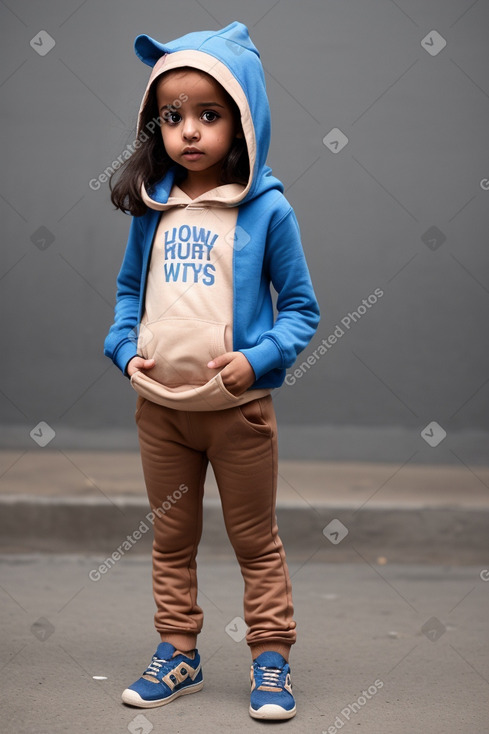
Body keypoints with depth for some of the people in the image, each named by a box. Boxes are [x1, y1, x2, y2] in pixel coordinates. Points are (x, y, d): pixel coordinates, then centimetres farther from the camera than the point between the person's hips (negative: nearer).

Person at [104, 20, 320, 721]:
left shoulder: (267, 209, -10)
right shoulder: (151, 206, 2)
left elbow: (301, 306, -5)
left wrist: (258, 359, -20)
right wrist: (124, 347, -2)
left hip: (238, 405, -4)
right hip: (158, 404, 4)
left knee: (256, 539, 9)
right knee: (172, 538, 16)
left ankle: (271, 660, 22)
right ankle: (178, 655, 31)